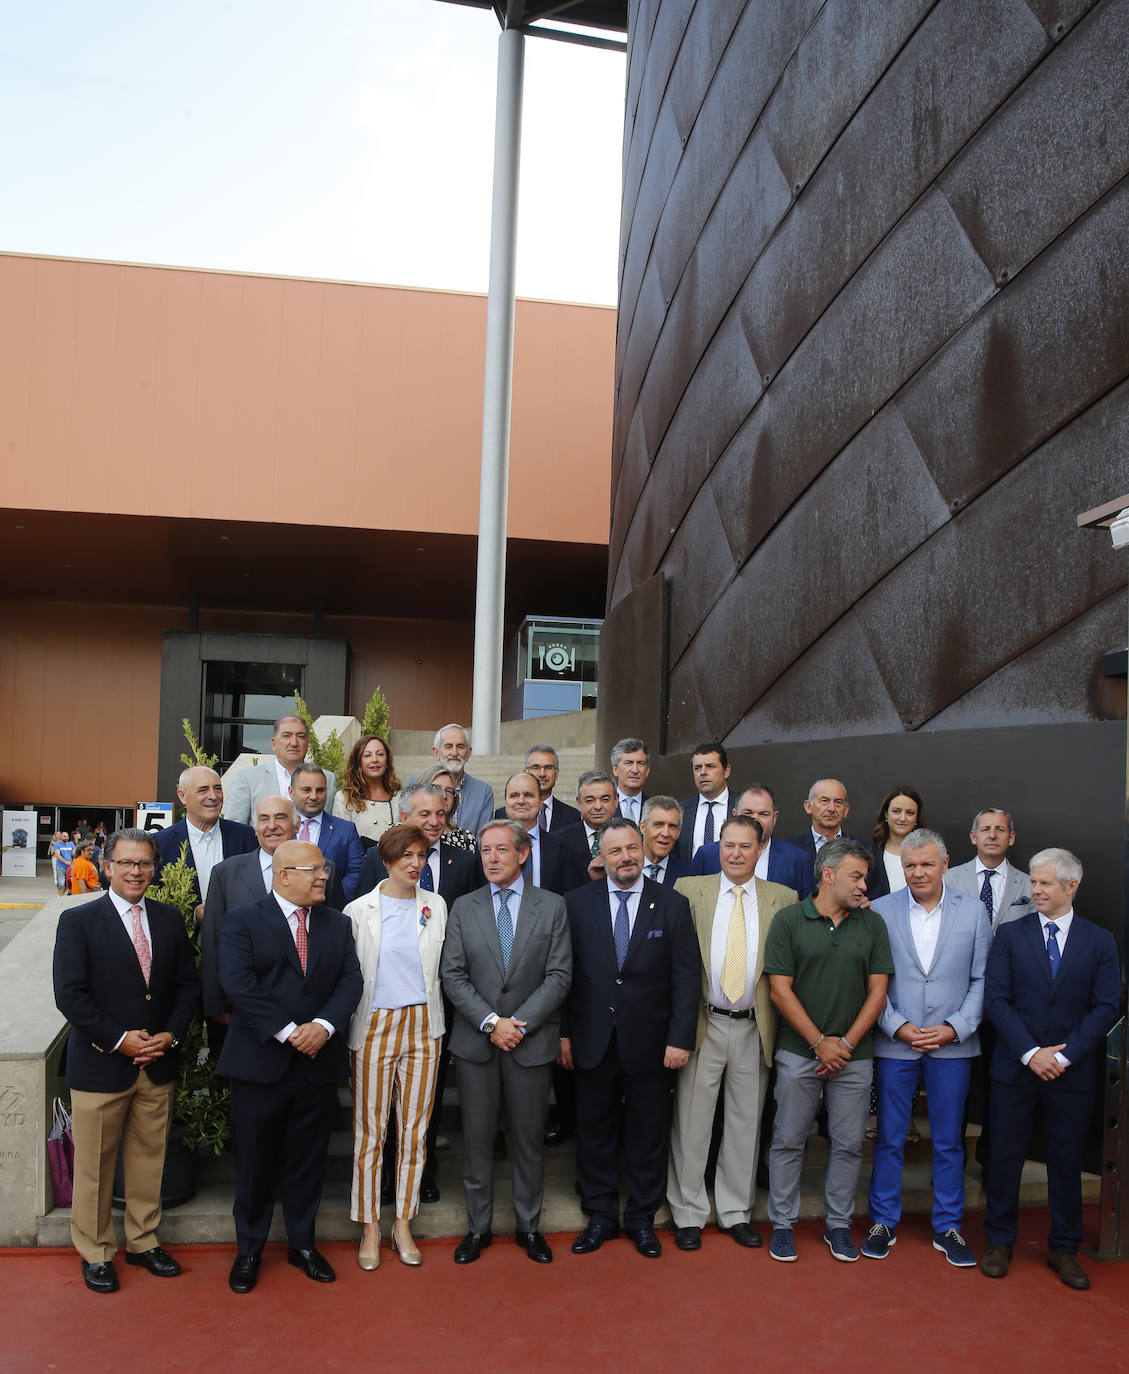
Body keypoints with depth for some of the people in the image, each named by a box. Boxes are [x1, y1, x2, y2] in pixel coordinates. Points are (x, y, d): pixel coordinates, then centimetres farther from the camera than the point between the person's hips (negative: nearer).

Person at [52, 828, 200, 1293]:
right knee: (94, 1166, 9)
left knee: (149, 1159, 14)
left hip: (159, 1064, 4)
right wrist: (120, 1039, -16)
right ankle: (94, 1253, 26)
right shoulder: (78, 921, -7)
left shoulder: (170, 919, 6)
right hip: (100, 1064, -4)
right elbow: (70, 995, -13)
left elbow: (188, 985, 8)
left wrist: (171, 1035, -7)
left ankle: (144, 1241, 31)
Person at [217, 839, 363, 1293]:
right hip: (260, 1063, -3)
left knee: (307, 1160, 14)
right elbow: (238, 984, -15)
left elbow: (350, 981, 1)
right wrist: (288, 1031, -19)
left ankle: (303, 1243, 31)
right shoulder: (242, 921, -5)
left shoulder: (338, 924, 8)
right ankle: (249, 1250, 28)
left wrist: (324, 1025, -16)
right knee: (255, 1162, 9)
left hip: (319, 1064, 3)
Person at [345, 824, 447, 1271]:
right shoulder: (359, 911, -2)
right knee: (370, 1129, 4)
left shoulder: (436, 907, 6)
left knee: (414, 1128, 8)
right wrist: (343, 1026, -2)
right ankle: (370, 1227, 18)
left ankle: (403, 1224, 21)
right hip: (375, 1027, -2)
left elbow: (446, 967, 11)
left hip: (422, 1025, 2)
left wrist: (435, 1021, 7)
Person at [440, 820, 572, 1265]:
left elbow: (559, 975, -4)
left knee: (529, 1137, 9)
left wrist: (519, 1023, -13)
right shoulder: (463, 908, 4)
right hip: (475, 1041, 1)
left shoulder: (552, 906, 1)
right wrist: (490, 1022, -12)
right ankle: (478, 1226, 24)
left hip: (531, 1041, -1)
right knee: (477, 1137, 8)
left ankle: (528, 1225, 26)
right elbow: (453, 976, -1)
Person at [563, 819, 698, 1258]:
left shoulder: (673, 904, -2)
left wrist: (680, 1038, -9)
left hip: (649, 1042, 0)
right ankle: (600, 1217, 30)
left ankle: (642, 1219, 29)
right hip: (592, 1041, 1)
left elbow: (686, 977, -3)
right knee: (594, 1131, 12)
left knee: (648, 1135, 11)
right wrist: (563, 1032, -4)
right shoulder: (578, 903, 0)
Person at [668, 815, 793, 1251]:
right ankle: (688, 1214, 21)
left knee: (745, 1123, 12)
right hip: (703, 1023, -1)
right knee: (691, 1121, 6)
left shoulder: (783, 899, 4)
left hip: (754, 1028, 1)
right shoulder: (689, 890, 1)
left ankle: (736, 1212, 28)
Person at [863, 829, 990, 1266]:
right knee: (889, 1138, 7)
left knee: (949, 1140, 11)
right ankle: (883, 1222, 23)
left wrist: (954, 1028, -7)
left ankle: (947, 1227, 26)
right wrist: (899, 1027, -9)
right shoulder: (881, 911, -2)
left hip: (953, 1045, 1)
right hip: (895, 1044, -1)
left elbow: (982, 980, 3)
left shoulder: (972, 912, 3)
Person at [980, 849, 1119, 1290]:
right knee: (1005, 1156, 7)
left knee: (1067, 1161, 10)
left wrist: (1064, 1055, -12)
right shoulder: (1009, 934, 1)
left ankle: (1064, 1249, 27)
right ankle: (999, 1242, 23)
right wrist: (1030, 1052, -13)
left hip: (1072, 1072, 0)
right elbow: (996, 998, -4)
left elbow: (1106, 1007, -3)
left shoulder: (1100, 941, 2)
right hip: (1015, 1068, 0)